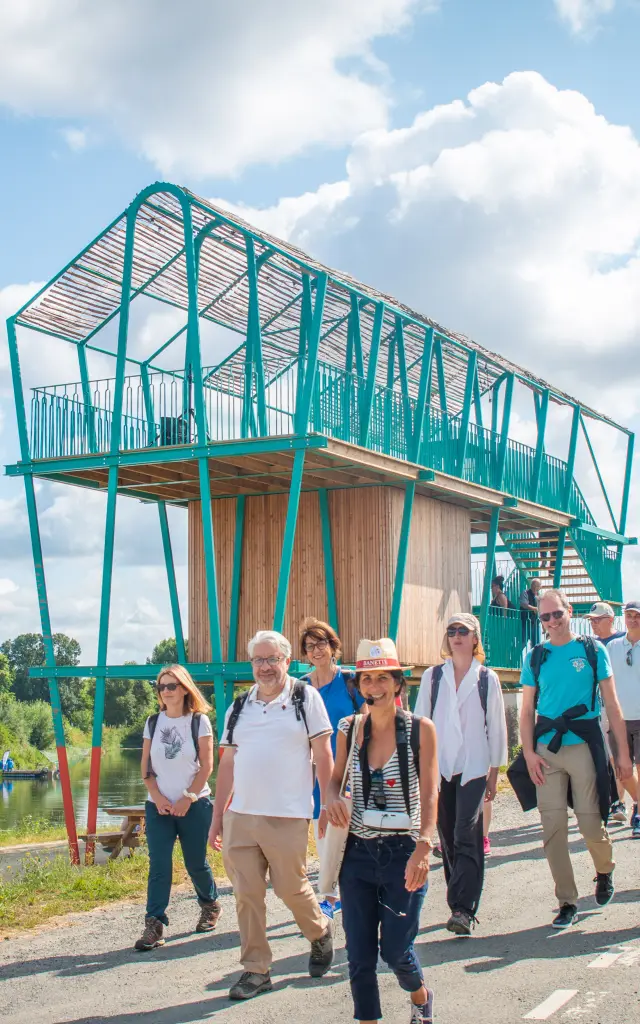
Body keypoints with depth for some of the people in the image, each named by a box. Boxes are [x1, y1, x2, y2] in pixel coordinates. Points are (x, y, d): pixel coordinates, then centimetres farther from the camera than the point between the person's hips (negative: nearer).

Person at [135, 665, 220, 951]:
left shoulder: (199, 721, -2)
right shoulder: (153, 723, 7)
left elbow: (206, 766, -5)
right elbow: (146, 768, 6)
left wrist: (188, 798, -13)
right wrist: (158, 798, -7)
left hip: (194, 805, -2)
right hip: (158, 806, 2)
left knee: (196, 863, 6)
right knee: (158, 865, -7)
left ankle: (210, 906, 31)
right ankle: (154, 924, -6)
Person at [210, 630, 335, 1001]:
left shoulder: (305, 698, -1)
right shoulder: (240, 706, 12)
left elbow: (323, 756, -1)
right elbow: (228, 763, 13)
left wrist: (329, 806, -5)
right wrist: (217, 817, 11)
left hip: (287, 817, -4)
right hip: (240, 816, 4)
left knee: (291, 888, 4)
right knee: (247, 894, 5)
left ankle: (321, 933, 33)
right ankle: (256, 970, 16)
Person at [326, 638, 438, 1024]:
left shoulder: (420, 730, -7)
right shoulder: (349, 729, 3)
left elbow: (430, 793, -13)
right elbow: (336, 778, 15)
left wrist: (423, 847, -27)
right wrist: (333, 798, -9)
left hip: (403, 852, -3)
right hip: (358, 853, 3)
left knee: (395, 949, 3)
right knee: (359, 954, 3)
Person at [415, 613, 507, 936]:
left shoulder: (487, 678, 4)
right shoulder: (432, 677, 6)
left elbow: (496, 727, 7)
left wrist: (494, 773, 6)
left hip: (474, 767, -2)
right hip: (439, 767, 2)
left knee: (466, 837, -13)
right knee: (448, 838, 5)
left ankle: (462, 909, -15)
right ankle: (462, 906, 16)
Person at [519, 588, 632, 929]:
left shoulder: (592, 649, 2)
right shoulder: (536, 657, 8)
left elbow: (611, 704, 3)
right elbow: (527, 710, 9)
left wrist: (623, 752, -1)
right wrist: (529, 752, -3)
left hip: (584, 745, -2)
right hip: (547, 749, 2)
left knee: (590, 822, -2)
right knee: (553, 826, 0)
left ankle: (604, 871, 31)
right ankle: (567, 903, 12)